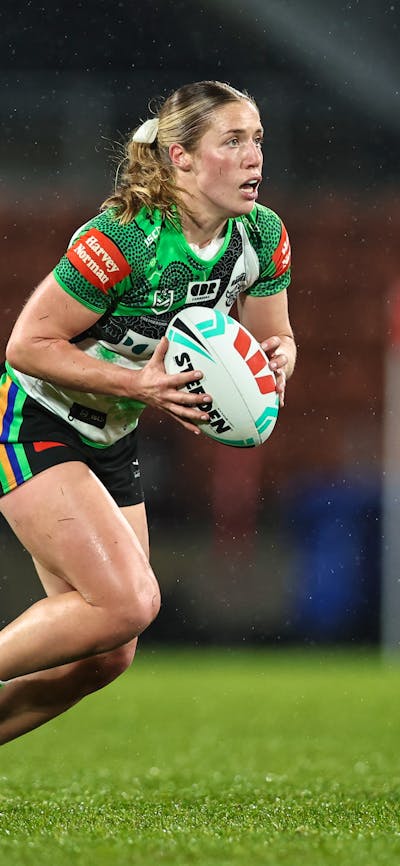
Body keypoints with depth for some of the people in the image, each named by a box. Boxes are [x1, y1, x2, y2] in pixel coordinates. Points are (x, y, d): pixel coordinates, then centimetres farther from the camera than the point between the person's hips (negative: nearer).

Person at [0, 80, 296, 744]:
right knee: (128, 602, -23)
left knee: (107, 656, 3)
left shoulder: (264, 236, -7)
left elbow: (272, 339, 9)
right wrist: (140, 382, -29)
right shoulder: (122, 239, -27)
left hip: (110, 441, 8)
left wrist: (277, 360, -15)